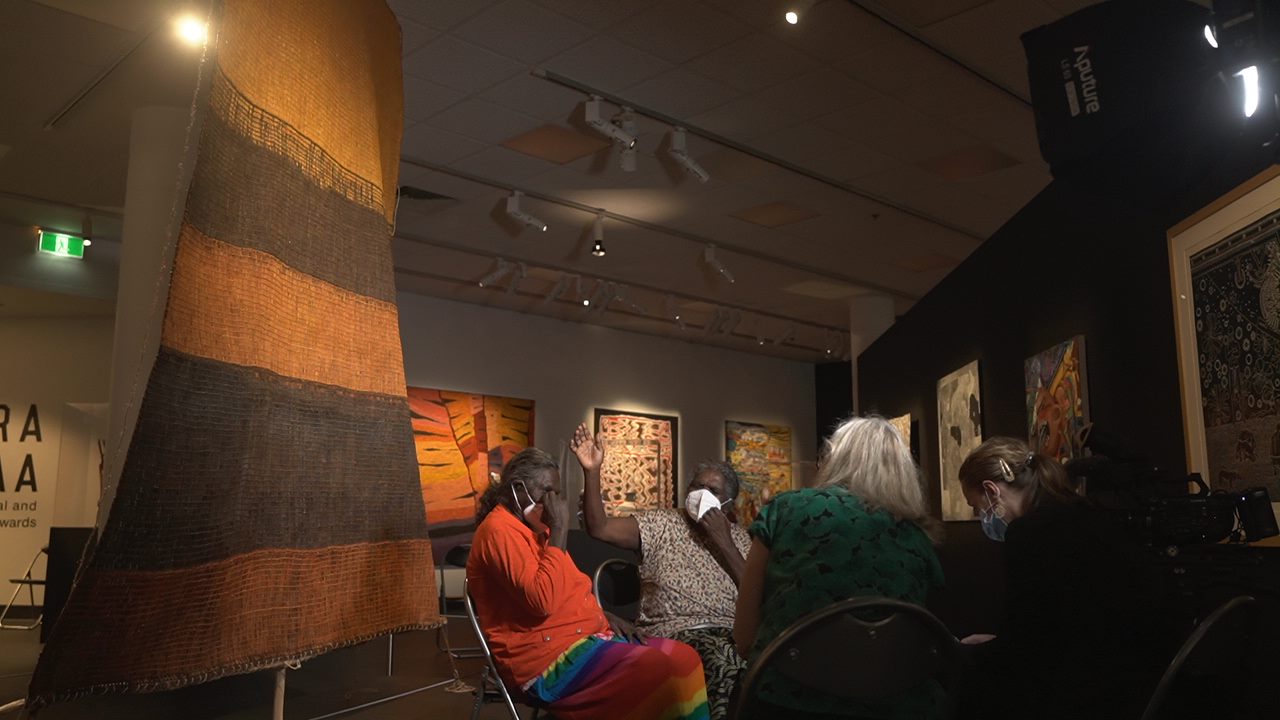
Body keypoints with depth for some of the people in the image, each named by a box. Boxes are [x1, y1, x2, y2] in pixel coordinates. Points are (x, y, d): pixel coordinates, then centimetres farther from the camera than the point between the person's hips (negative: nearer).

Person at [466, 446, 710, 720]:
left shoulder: (533, 527, 17)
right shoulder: (499, 529, -13)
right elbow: (542, 601, -27)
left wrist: (606, 617, 9)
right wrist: (558, 531, -21)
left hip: (586, 634, 10)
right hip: (550, 656, -10)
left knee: (684, 657, -5)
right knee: (662, 670, -25)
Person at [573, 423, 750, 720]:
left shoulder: (740, 538, 17)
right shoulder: (662, 524, 9)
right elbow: (599, 528, -4)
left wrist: (723, 543, -3)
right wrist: (592, 472, -15)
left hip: (729, 630, 3)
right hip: (673, 629, -3)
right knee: (727, 660, -35)